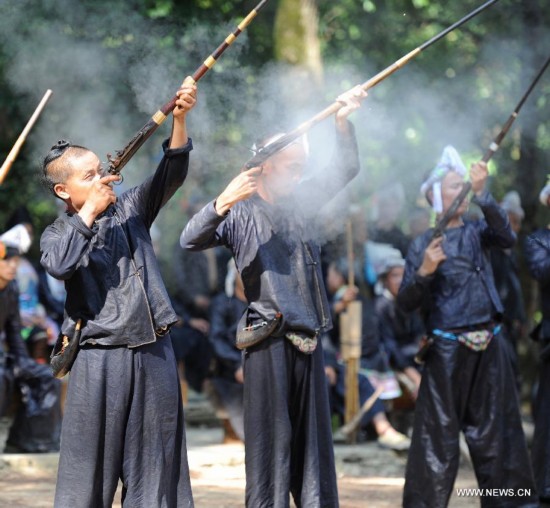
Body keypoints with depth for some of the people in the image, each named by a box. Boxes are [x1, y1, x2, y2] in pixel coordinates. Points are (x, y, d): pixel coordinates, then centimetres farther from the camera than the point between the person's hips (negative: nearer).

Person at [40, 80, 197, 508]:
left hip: (153, 353, 3)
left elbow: (171, 175, 0)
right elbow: (60, 265, -19)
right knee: (91, 461, -1)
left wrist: (180, 119, -15)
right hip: (101, 357, -3)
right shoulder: (57, 235, 4)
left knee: (154, 462, 6)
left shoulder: (129, 210, 12)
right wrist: (88, 214, -12)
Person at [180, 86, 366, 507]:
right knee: (271, 437, -4)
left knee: (313, 439, 9)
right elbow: (191, 240, -15)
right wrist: (222, 203, -31)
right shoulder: (240, 214, -3)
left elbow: (345, 170, 13)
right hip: (270, 340, -6)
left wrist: (343, 123, -3)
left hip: (307, 338, 6)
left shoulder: (301, 202, 13)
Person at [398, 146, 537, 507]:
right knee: (440, 434, -3)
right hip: (447, 349, -4)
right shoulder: (424, 244, -1)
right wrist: (425, 271, -22)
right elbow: (407, 303, -4)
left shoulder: (477, 232, 9)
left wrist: (482, 194, -23)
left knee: (493, 430, 10)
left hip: (489, 346, 4)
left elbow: (507, 238, -14)